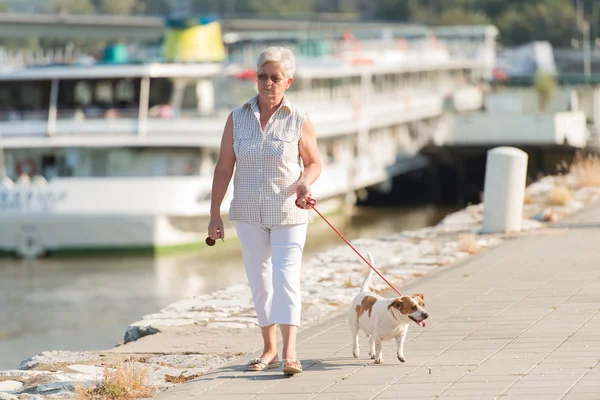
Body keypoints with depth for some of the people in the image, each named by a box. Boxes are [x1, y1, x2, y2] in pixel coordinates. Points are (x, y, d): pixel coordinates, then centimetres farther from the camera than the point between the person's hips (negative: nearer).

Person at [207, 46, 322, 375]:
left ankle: (289, 353, -21)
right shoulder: (237, 119, 1)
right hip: (249, 213, 3)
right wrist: (215, 212, 0)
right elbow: (224, 167, 3)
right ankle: (270, 349, 20)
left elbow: (314, 163, 4)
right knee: (259, 280, 9)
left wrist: (304, 184, -18)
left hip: (288, 213, -3)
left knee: (286, 277, -13)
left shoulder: (299, 121, -5)